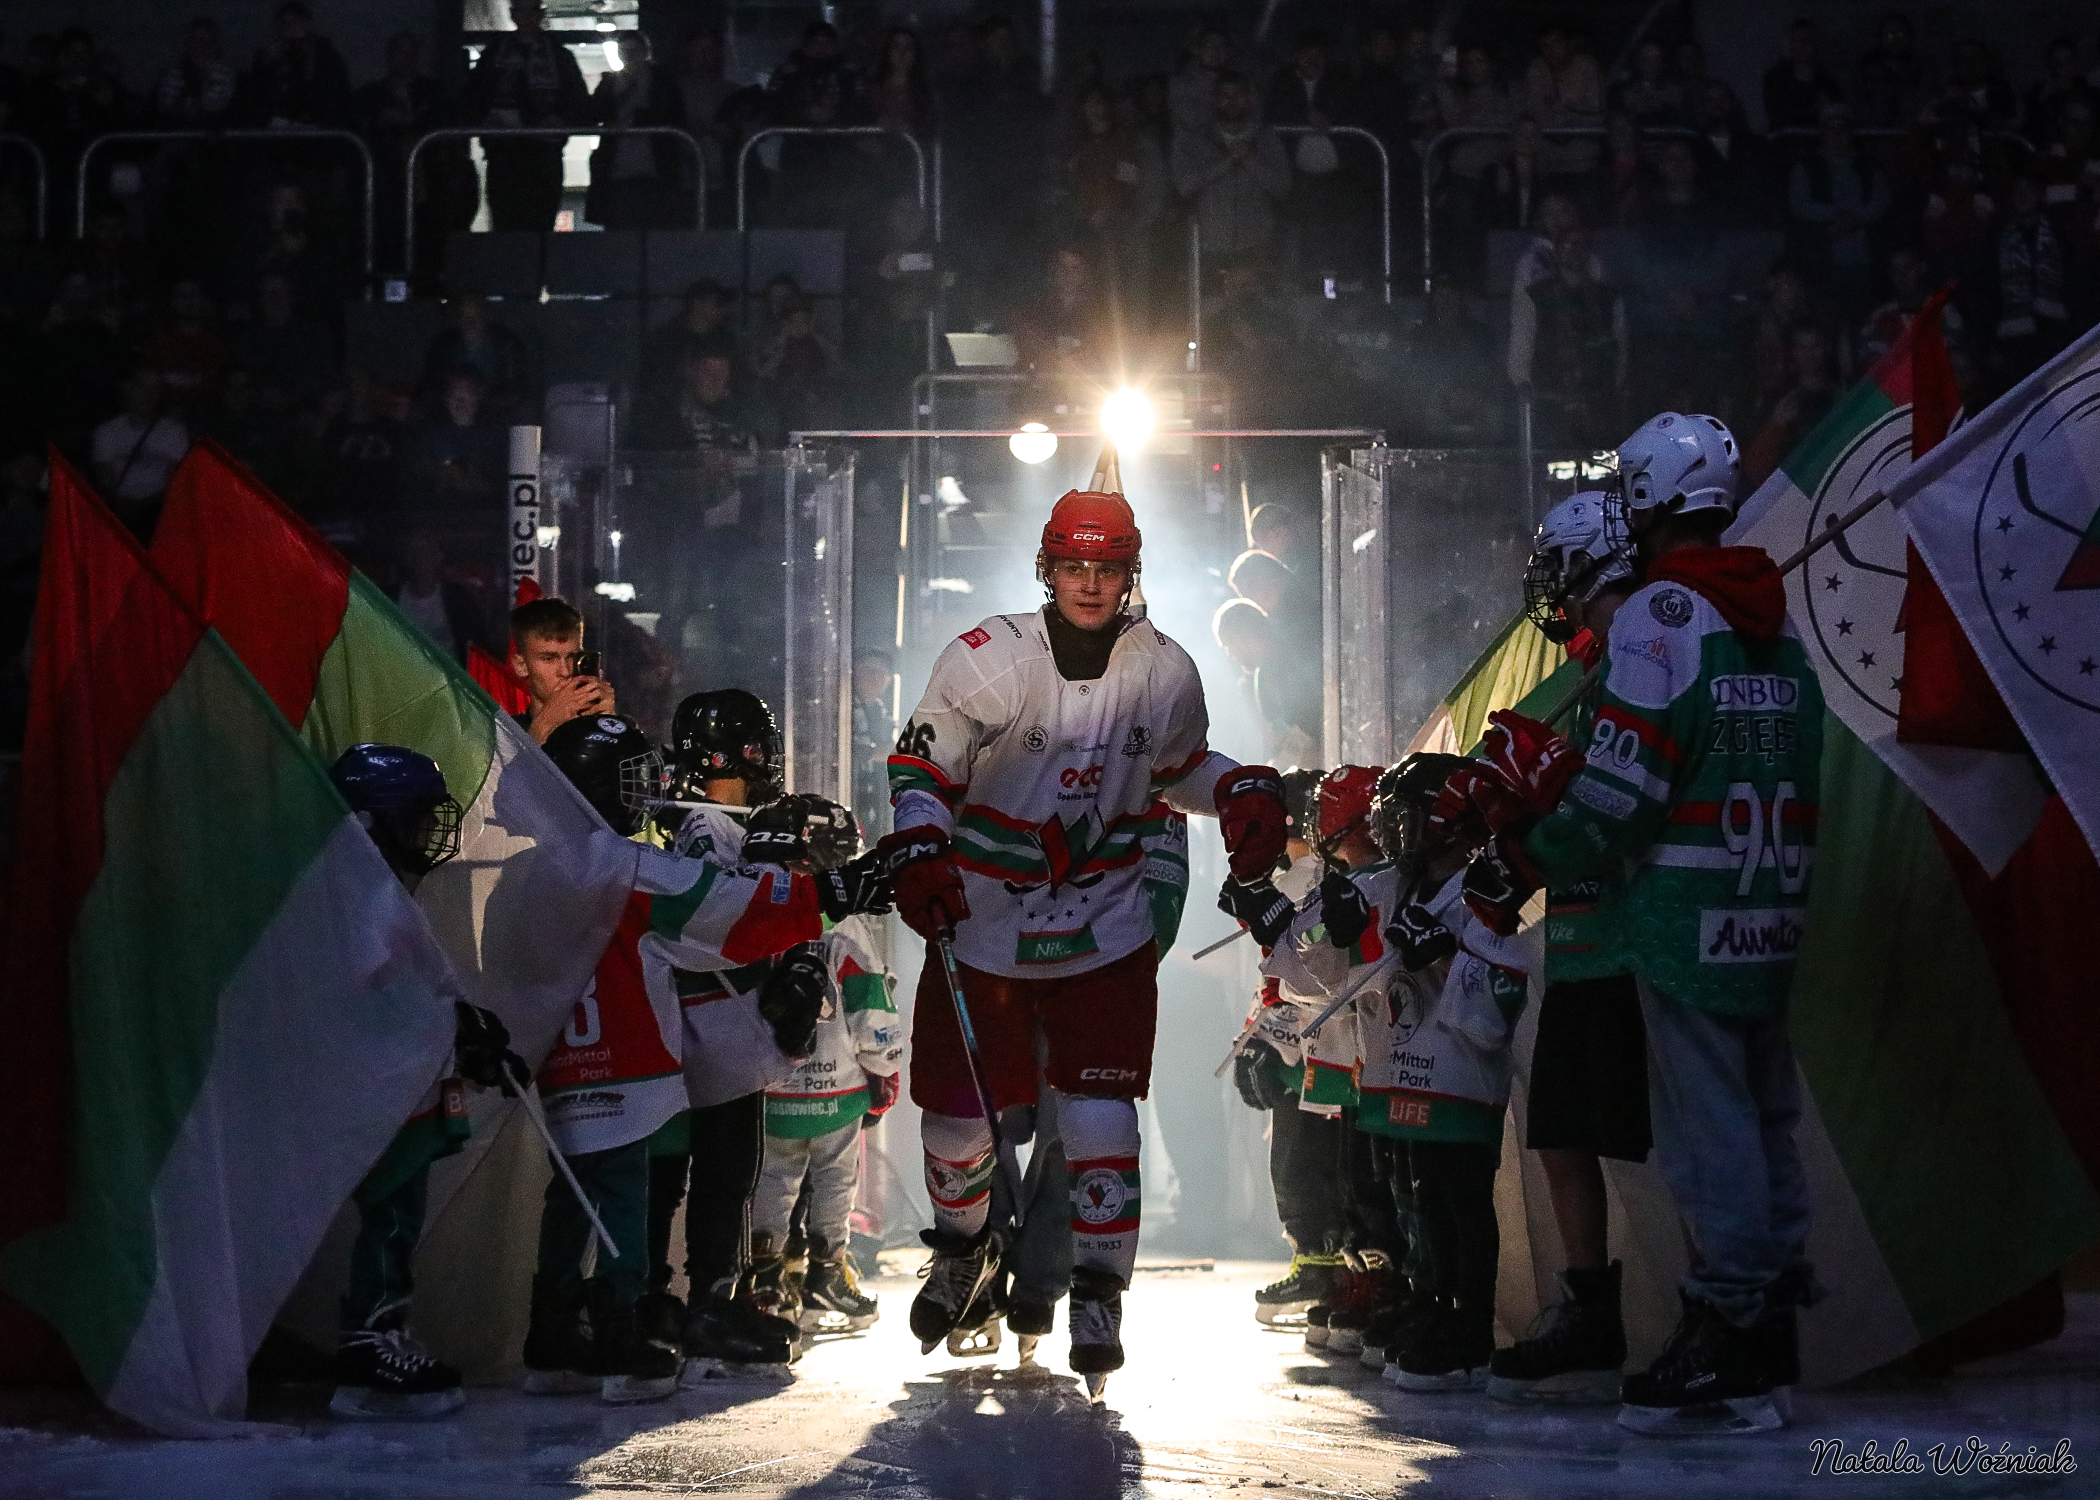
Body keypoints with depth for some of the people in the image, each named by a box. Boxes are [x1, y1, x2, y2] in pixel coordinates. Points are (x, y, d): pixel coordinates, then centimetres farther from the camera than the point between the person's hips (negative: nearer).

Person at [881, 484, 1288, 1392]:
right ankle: (962, 1249, 38)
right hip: (981, 919, 0)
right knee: (955, 1113, 8)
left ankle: (1097, 1297, 4)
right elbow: (924, 762, -3)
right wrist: (917, 852, -18)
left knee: (1101, 1115, -9)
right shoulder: (986, 659, -11)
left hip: (1104, 926, 1)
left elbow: (1179, 767, 16)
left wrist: (1244, 792, -2)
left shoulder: (1164, 673, -3)